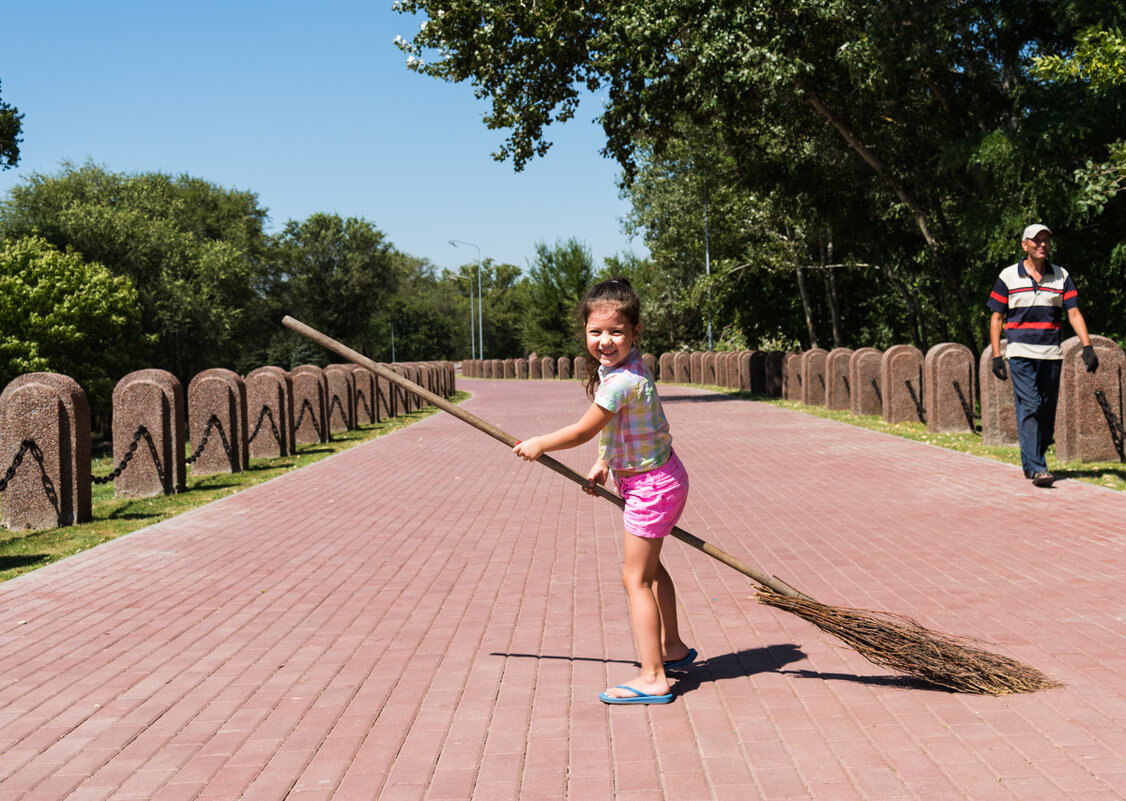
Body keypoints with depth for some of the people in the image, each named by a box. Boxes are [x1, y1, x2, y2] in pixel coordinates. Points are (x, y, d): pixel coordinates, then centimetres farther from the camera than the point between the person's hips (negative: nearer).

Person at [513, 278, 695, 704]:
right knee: (649, 567, 24)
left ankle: (653, 678, -4)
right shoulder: (618, 367, 3)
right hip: (657, 477, 11)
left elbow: (582, 432, -18)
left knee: (636, 578, -7)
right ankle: (672, 647, 40)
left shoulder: (621, 381, -28)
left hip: (651, 485, -11)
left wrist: (538, 445, -5)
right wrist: (603, 465, 6)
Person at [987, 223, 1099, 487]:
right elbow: (996, 317, 5)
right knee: (1029, 408, -13)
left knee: (1047, 412, 5)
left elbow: (1074, 313, 5)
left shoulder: (1061, 276, 10)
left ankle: (1031, 463, 19)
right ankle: (1036, 468, -16)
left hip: (1051, 354, 3)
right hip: (1021, 353, -3)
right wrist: (996, 355, -2)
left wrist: (1087, 347, -7)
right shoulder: (1008, 276, 3)